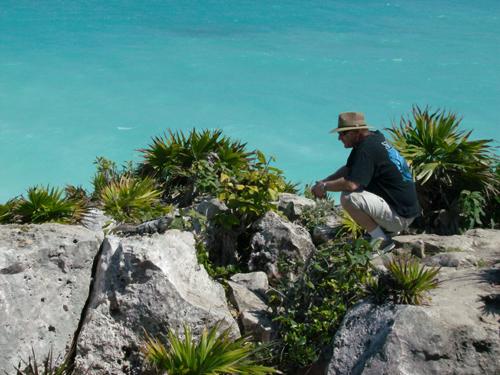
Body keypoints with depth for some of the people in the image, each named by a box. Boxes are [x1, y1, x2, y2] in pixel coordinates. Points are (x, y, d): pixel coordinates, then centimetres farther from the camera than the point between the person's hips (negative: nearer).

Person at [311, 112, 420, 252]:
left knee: (348, 197, -23)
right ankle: (385, 229, 16)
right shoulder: (375, 138, 9)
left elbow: (351, 184, -30)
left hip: (401, 217, -10)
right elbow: (348, 169, 18)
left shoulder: (367, 149, -20)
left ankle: (382, 240, -11)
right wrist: (323, 181, 6)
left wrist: (325, 187, -12)